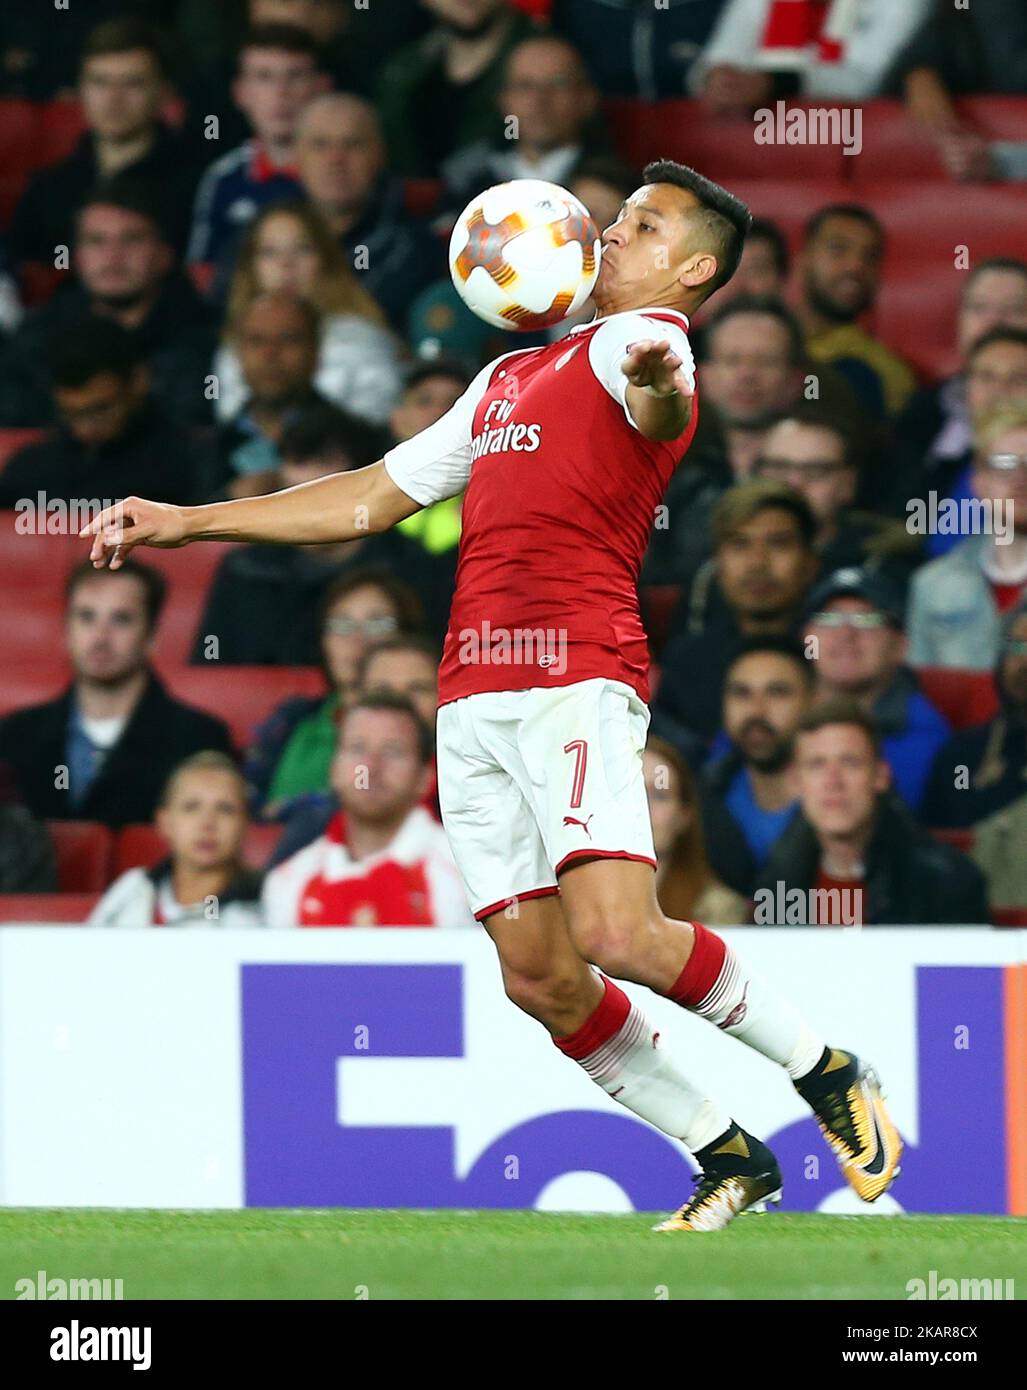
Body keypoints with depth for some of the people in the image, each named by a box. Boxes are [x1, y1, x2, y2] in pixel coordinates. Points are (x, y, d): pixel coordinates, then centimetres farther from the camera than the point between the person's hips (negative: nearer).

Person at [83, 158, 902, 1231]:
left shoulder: (640, 337, 4)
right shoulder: (509, 377, 29)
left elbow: (657, 407, -22)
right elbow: (370, 499, 34)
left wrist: (658, 384, -48)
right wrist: (184, 523, 32)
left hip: (577, 677, -7)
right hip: (472, 695, 8)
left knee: (616, 934, -23)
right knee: (538, 976, -1)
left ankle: (824, 1070, -1)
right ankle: (729, 1160, 12)